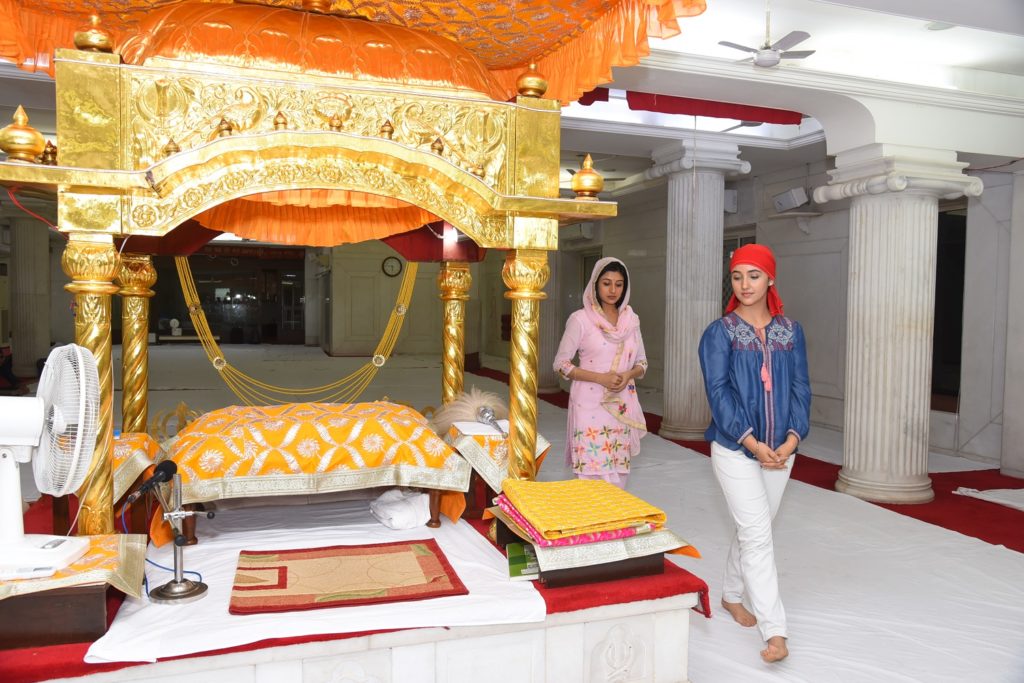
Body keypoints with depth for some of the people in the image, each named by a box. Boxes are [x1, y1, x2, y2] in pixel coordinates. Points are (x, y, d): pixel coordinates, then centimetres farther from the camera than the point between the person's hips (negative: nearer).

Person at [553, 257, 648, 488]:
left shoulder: (631, 319, 8)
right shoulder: (581, 319, -6)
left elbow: (642, 362, 14)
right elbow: (560, 364, -7)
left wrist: (629, 375, -9)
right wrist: (601, 377, -17)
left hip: (622, 407, 5)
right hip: (591, 405, -4)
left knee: (619, 474, 8)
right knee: (595, 475, -7)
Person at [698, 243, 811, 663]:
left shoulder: (790, 331, 6)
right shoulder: (720, 333, -4)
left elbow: (800, 388, 4)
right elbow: (718, 392, -10)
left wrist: (792, 438, -9)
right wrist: (752, 442, -16)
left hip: (780, 450, 4)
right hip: (735, 449, -4)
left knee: (752, 531, 15)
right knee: (758, 535, -8)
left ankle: (732, 594, 36)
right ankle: (775, 632, -4)